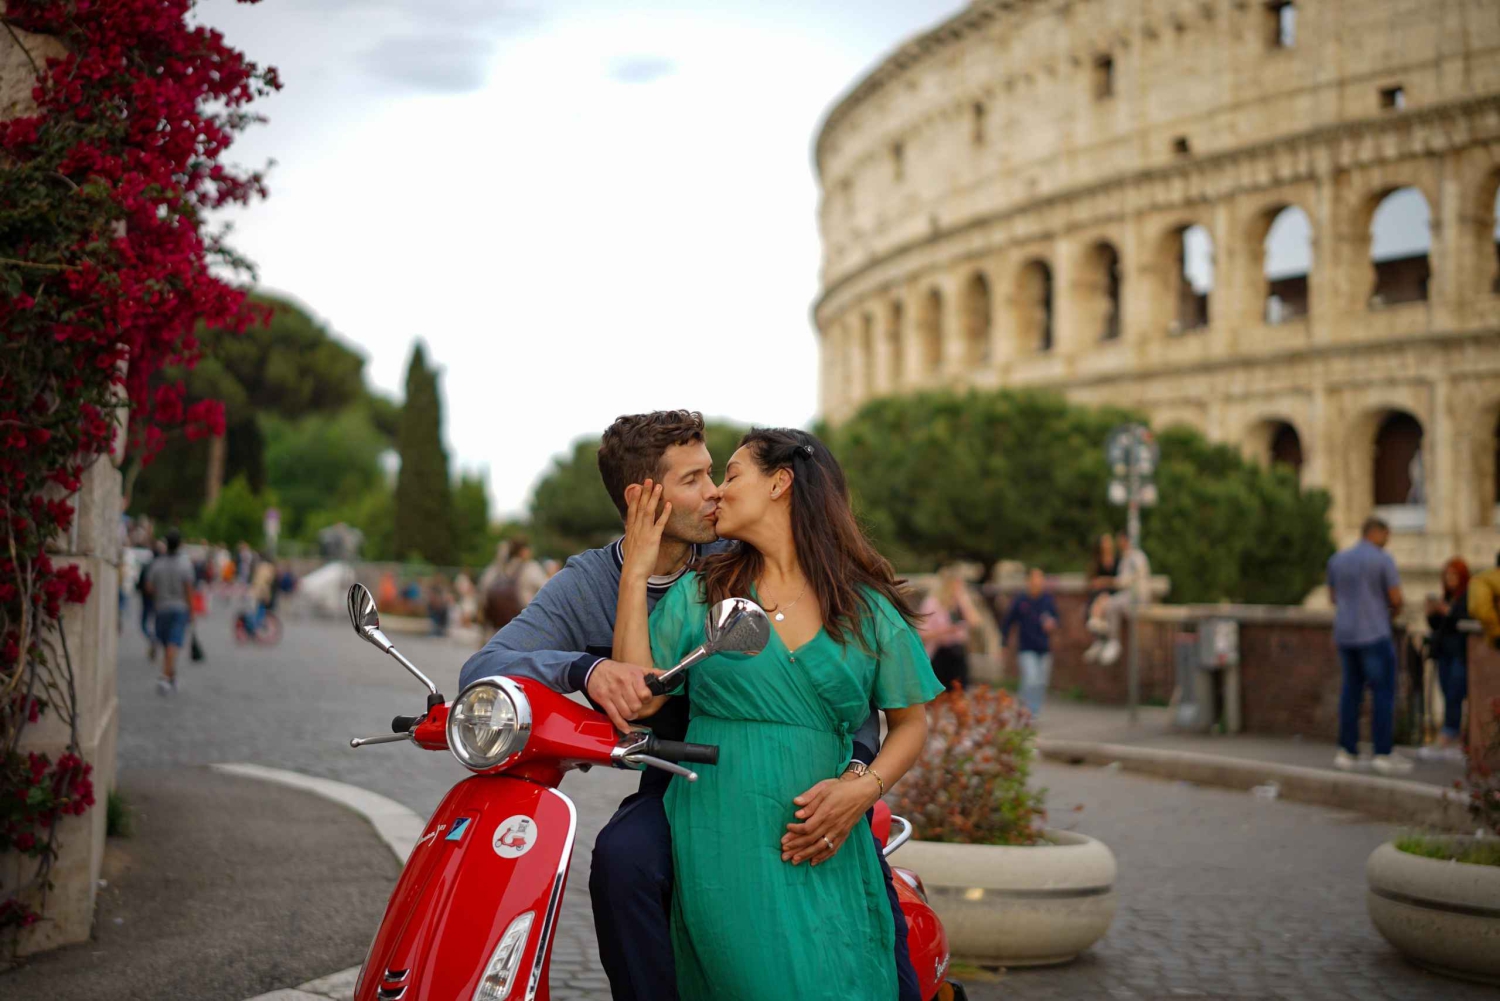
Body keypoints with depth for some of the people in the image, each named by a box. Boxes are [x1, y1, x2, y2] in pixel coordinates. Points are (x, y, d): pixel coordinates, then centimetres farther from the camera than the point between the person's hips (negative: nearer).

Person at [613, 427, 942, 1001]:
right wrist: (635, 574, 0)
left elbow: (910, 722, 11)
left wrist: (862, 790, -8)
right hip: (719, 849, 0)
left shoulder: (868, 608, 8)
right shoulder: (698, 594, 10)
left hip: (822, 851, 1)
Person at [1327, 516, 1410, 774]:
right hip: (1374, 636, -6)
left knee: (1351, 690, 13)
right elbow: (1396, 599, -8)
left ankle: (1347, 752, 11)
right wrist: (1394, 611, 15)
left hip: (1345, 634, 6)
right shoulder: (1383, 560, -9)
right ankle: (1384, 753, -5)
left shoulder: (1337, 560, 8)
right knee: (1384, 692, -2)